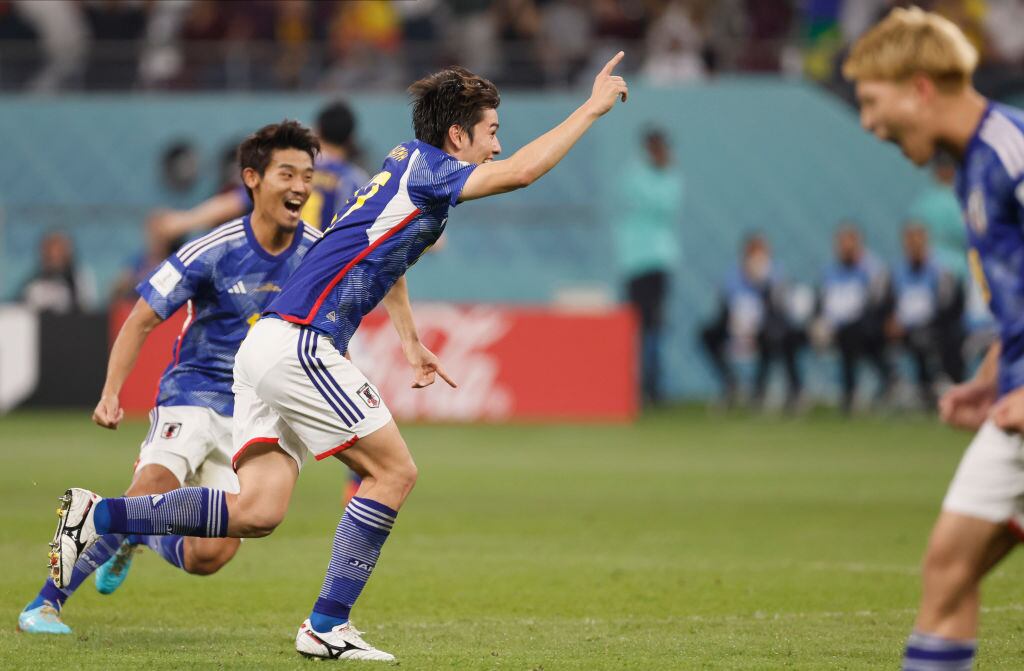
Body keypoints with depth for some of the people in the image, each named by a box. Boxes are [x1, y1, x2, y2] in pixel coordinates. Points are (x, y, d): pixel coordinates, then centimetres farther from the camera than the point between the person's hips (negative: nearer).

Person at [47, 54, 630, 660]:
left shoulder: (405, 165, 22)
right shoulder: (424, 165, -5)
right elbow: (521, 172, -19)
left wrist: (411, 342, 46)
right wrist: (594, 108, -11)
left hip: (267, 345, 9)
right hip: (298, 343, -9)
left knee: (257, 512, 0)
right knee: (394, 471, -3)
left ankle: (98, 517, -1)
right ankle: (327, 627, -2)